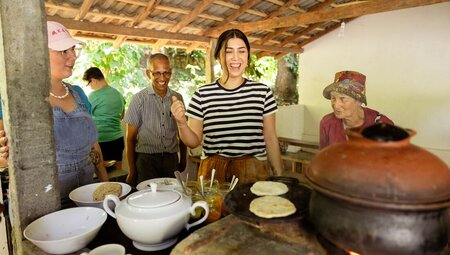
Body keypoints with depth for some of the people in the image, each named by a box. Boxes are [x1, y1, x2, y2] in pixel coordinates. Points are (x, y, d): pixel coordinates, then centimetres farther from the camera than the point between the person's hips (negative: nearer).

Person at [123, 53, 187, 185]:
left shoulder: (177, 98, 5)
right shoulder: (139, 99, -3)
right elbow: (130, 138, -1)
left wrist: (183, 158, 14)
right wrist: (132, 171, -2)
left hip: (171, 159, 3)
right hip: (146, 159, -2)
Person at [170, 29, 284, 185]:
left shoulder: (263, 92, -1)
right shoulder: (203, 94, -1)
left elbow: (270, 139, 5)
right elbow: (194, 142, 4)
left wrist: (279, 176, 6)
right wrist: (181, 123, -15)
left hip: (254, 172, 0)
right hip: (213, 172, 0)